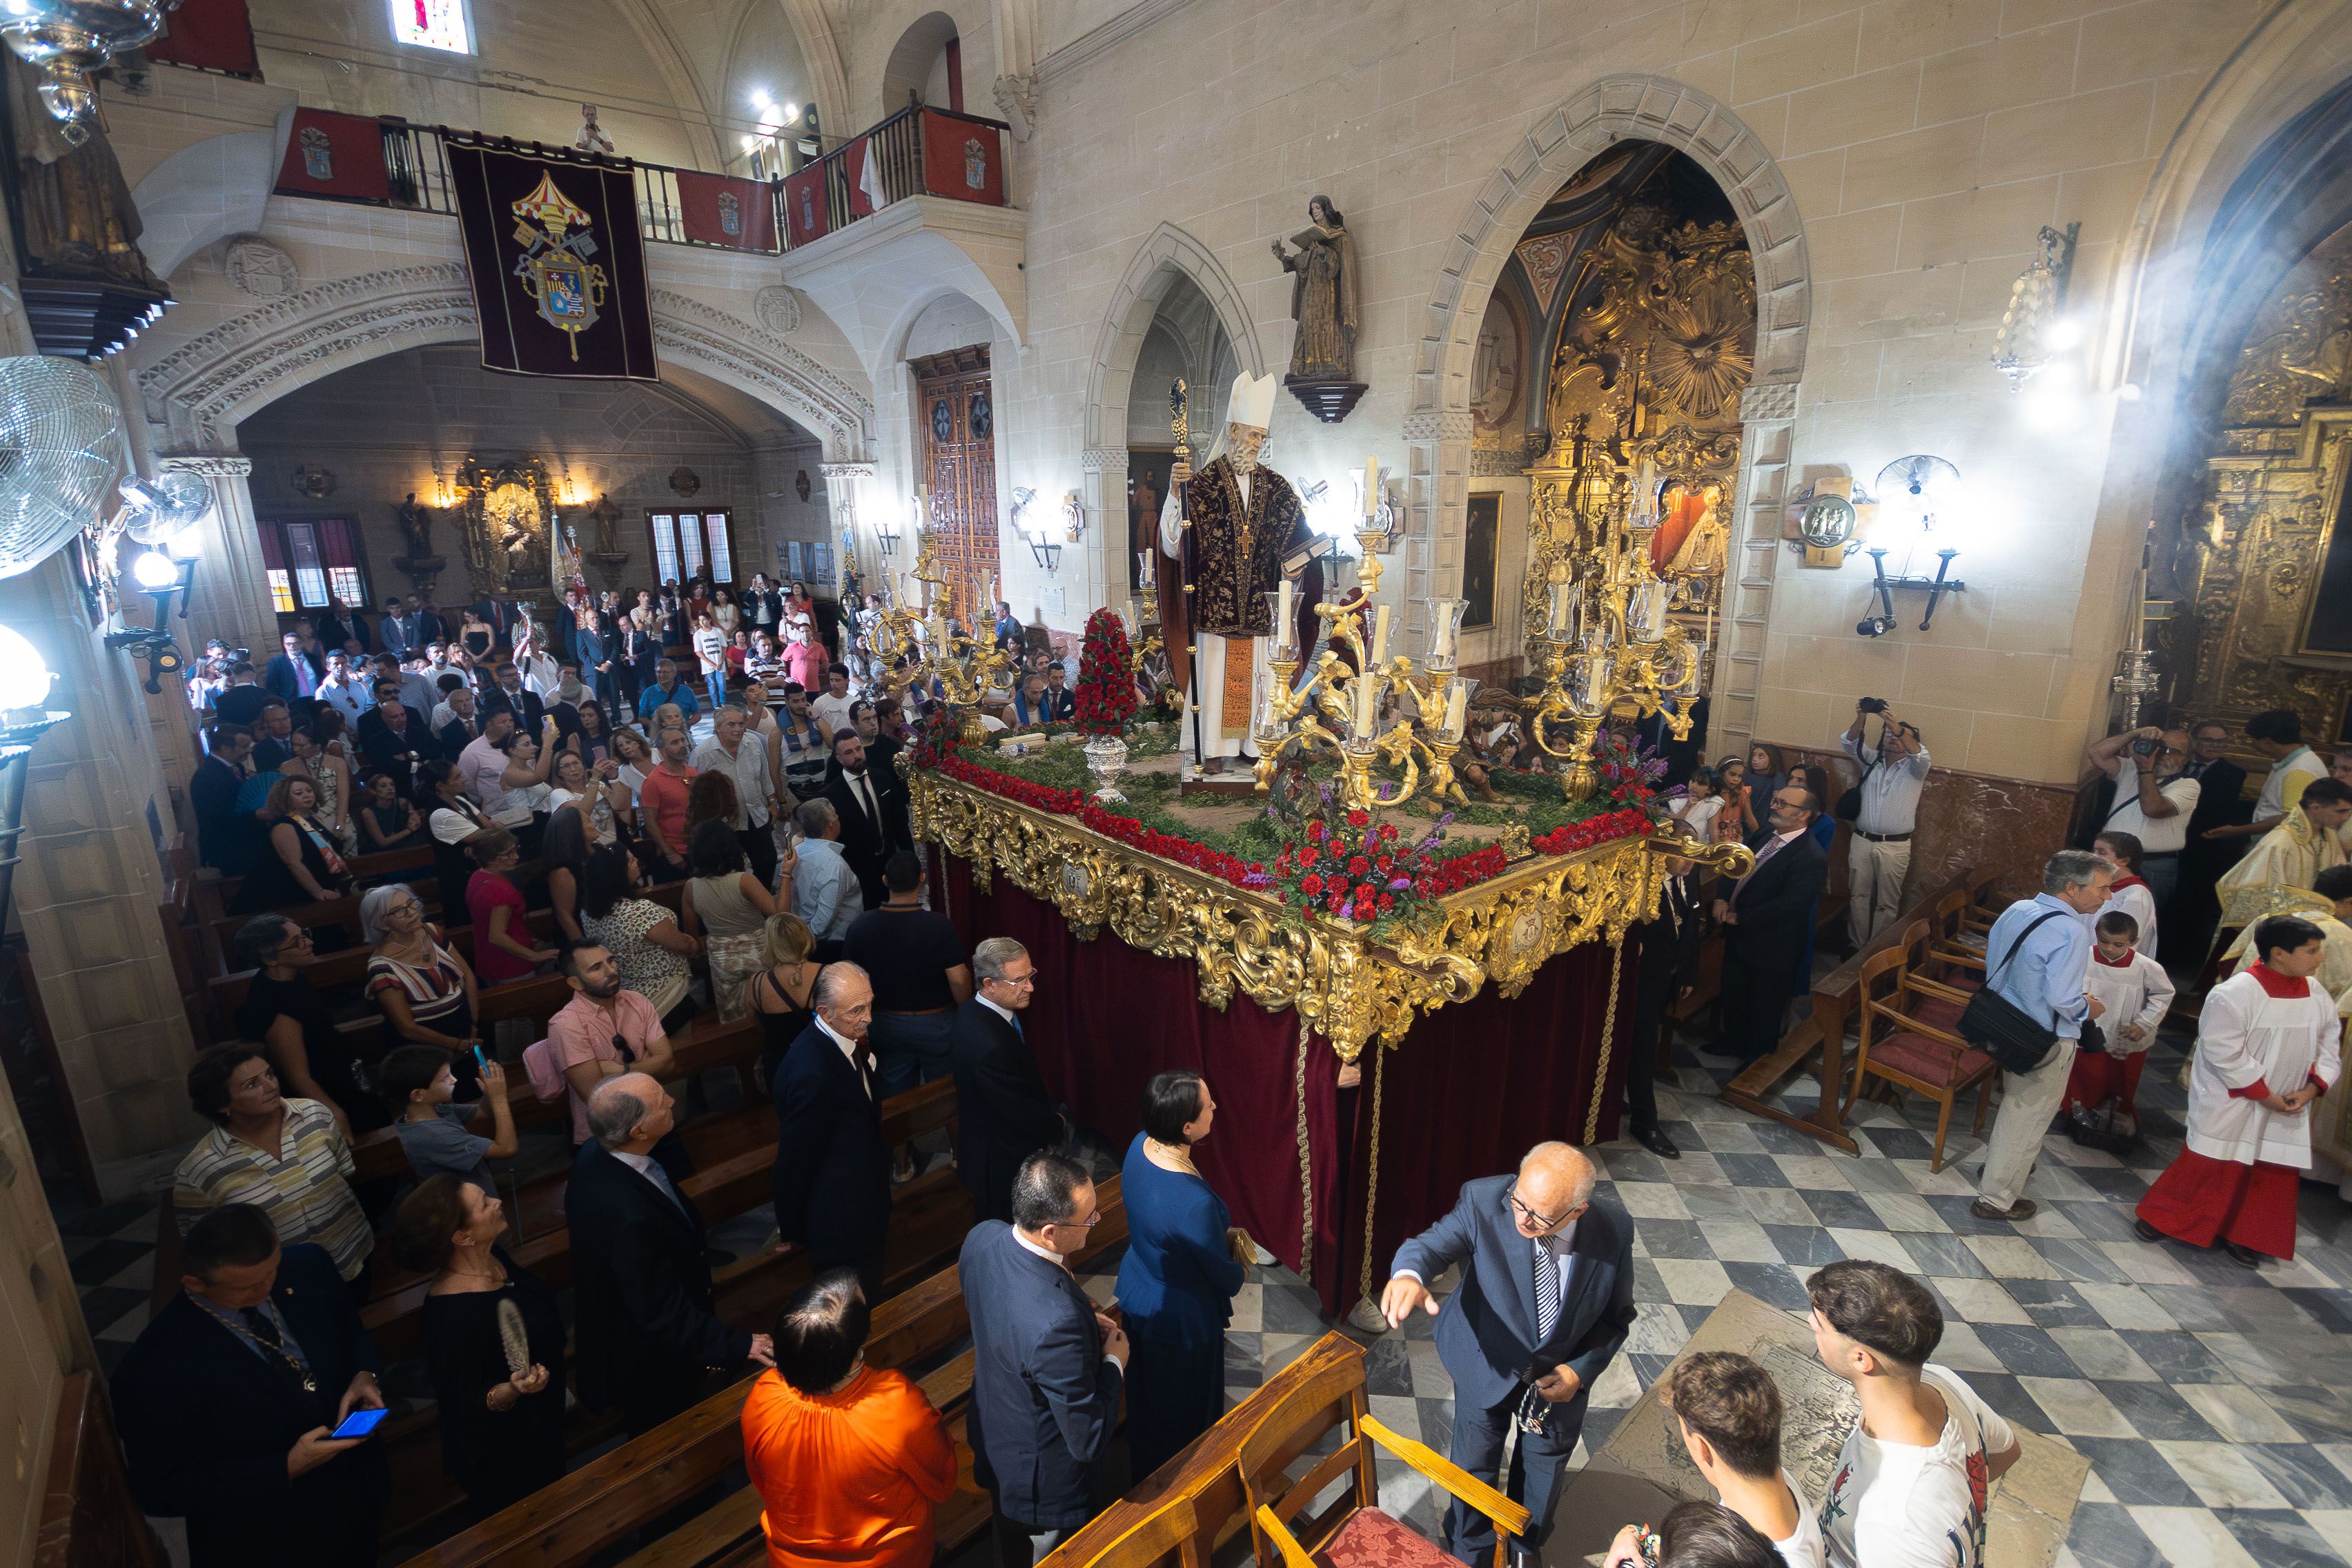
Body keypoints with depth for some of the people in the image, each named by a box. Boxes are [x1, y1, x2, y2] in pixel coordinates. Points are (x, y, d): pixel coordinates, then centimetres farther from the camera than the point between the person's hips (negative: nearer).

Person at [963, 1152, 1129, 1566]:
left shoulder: (982, 1237, -22)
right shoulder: (1058, 1324, -45)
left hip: (992, 1442, 6)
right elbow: (1088, 1439, -30)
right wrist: (1114, 1361, -15)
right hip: (1045, 1478, -6)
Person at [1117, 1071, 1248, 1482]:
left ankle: (1145, 1467, 60)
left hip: (1135, 1290, 7)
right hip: (1180, 1316, -7)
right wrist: (1238, 1269, -1)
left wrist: (1222, 1235, -1)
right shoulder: (1195, 1203, -42)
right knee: (1184, 1407, 24)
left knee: (1148, 1393, 33)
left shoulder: (1141, 1145, -19)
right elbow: (1224, 1275, -23)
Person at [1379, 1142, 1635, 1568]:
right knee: (1473, 1468, 22)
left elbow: (1617, 1317, -10)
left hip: (1561, 1377, 1)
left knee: (1544, 1469, 28)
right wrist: (1408, 1275, -57)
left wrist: (1581, 1370, -21)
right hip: (1486, 1368, -1)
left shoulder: (1615, 1231, -26)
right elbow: (1434, 1243, -34)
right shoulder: (1484, 1201, -32)